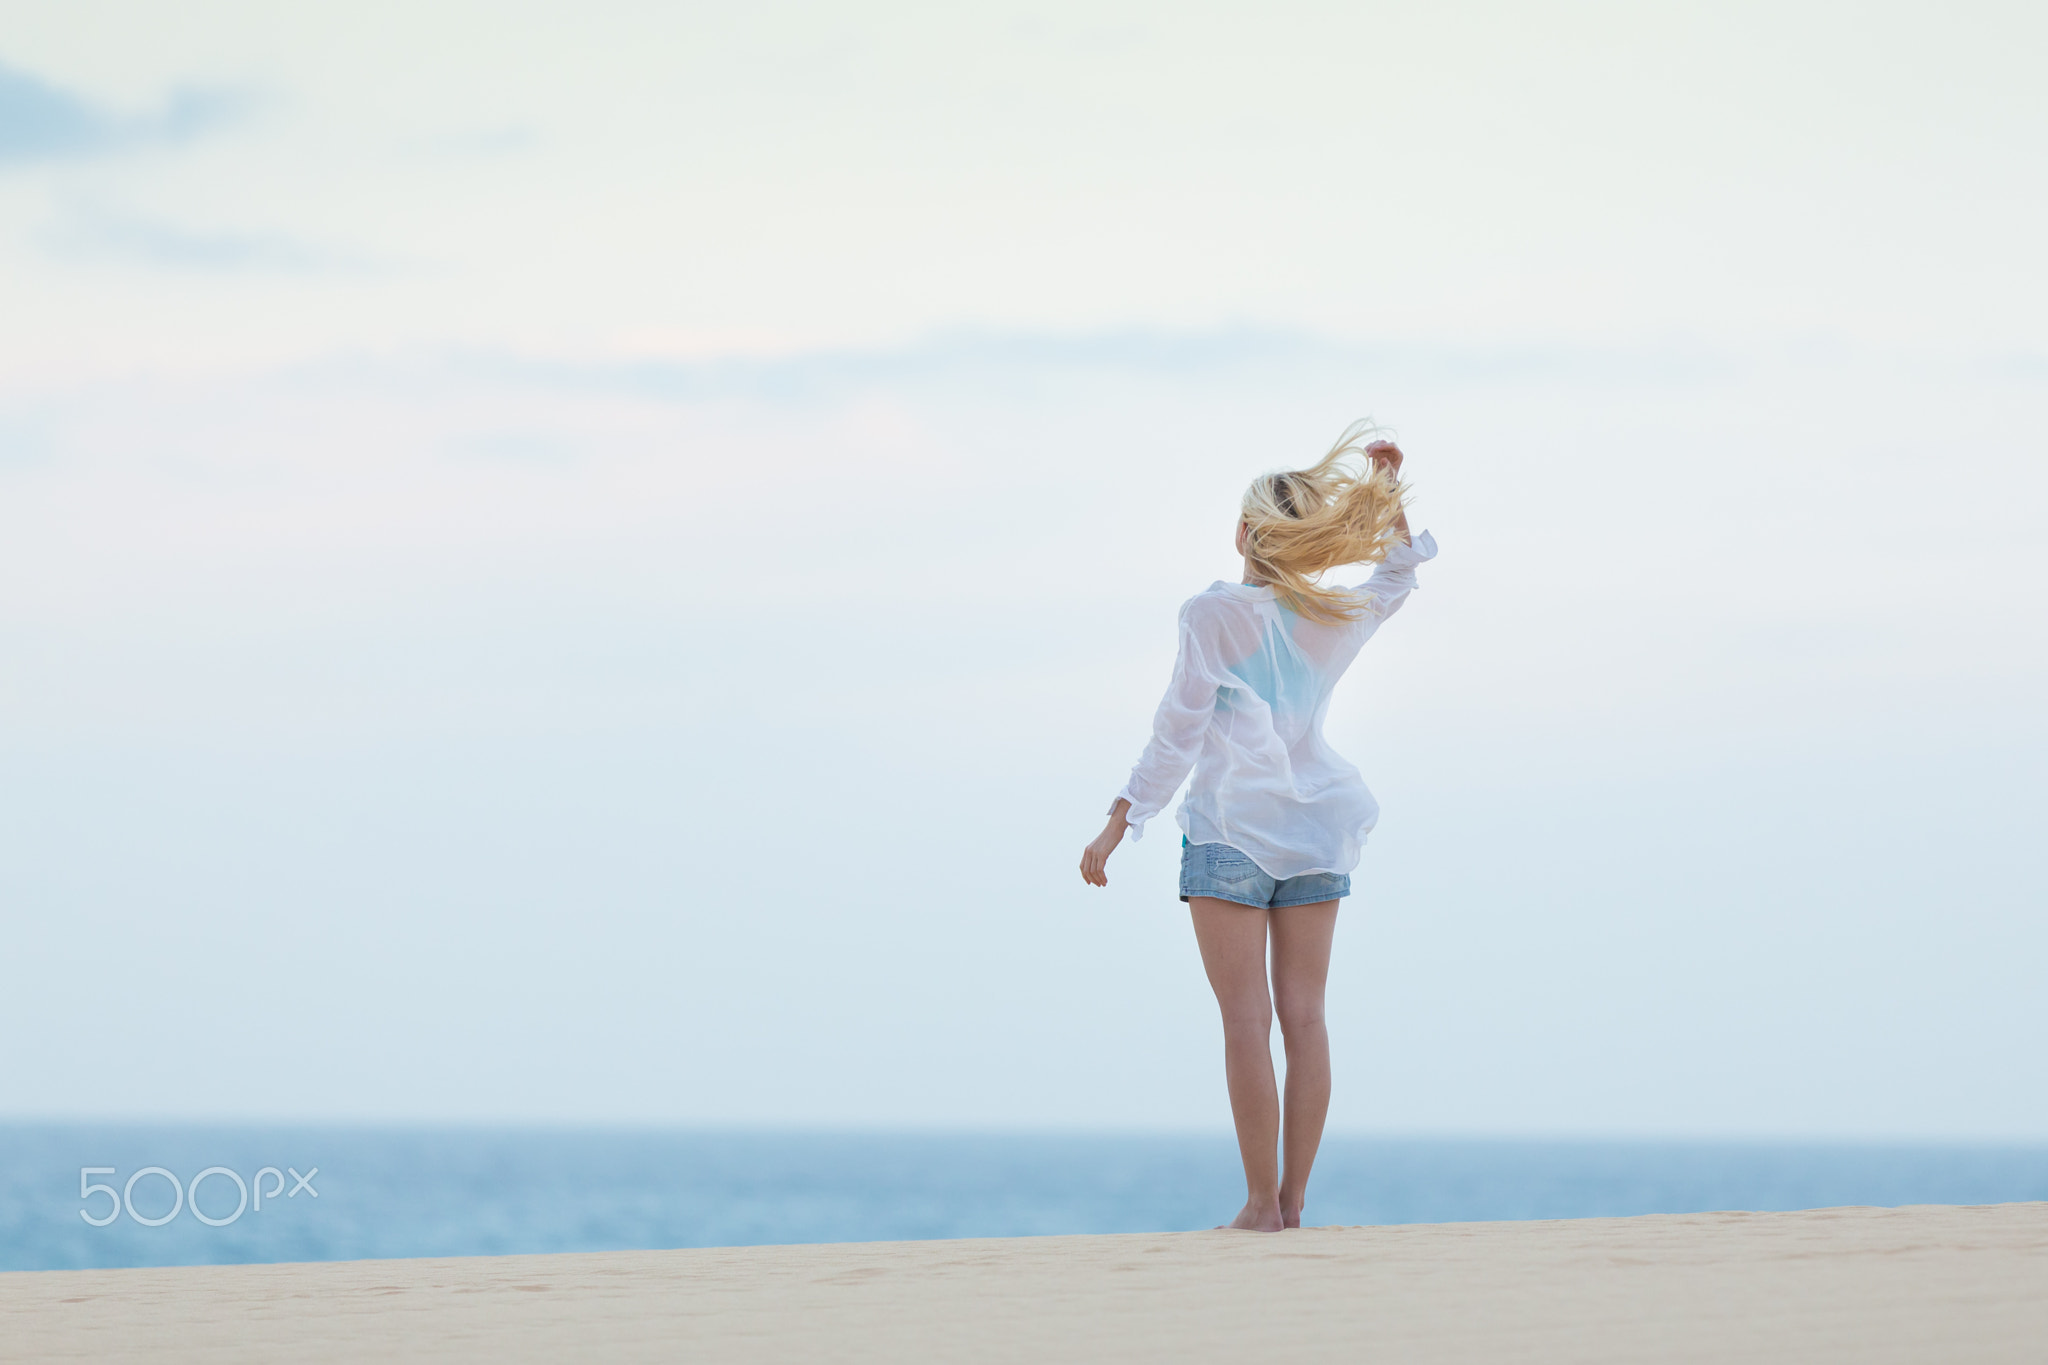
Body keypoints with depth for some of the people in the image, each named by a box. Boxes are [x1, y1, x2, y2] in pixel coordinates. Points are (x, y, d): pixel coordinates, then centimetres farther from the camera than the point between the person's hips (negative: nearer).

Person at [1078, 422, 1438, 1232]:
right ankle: (1293, 1198, 3)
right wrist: (1387, 488, 20)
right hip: (1314, 831, 5)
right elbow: (1399, 575, 27)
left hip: (1230, 831, -5)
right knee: (1304, 1014, 4)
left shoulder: (1213, 616, -9)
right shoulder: (1333, 618, 5)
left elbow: (1178, 731, -11)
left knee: (1246, 1017, -5)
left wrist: (1119, 824, -7)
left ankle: (1263, 1201, -8)